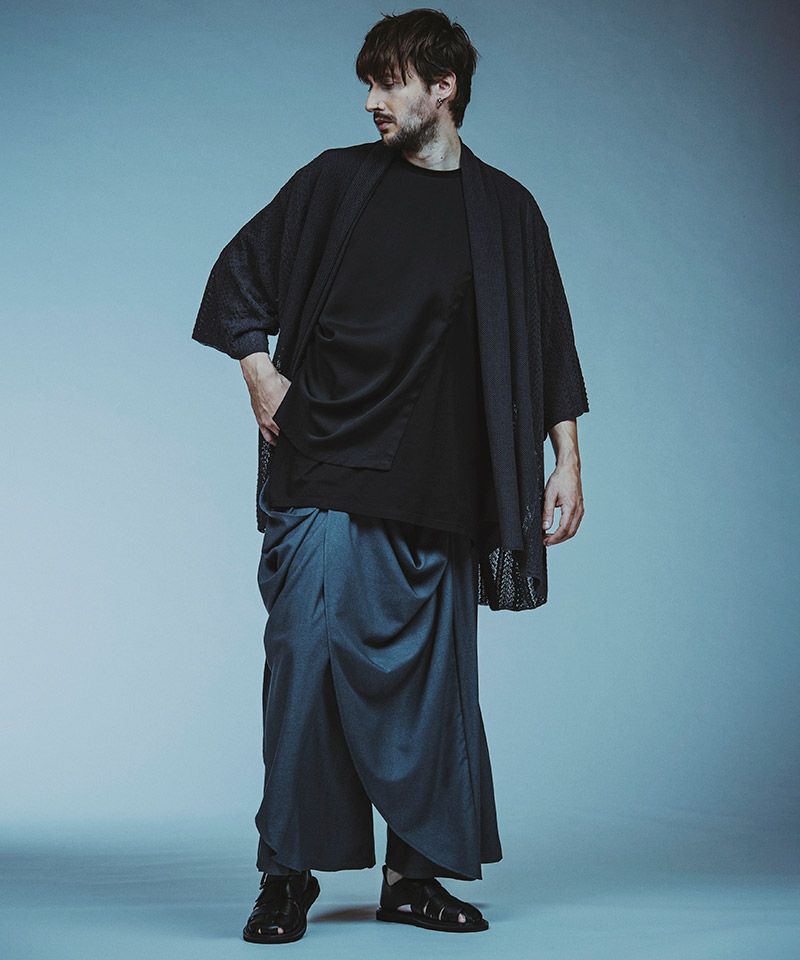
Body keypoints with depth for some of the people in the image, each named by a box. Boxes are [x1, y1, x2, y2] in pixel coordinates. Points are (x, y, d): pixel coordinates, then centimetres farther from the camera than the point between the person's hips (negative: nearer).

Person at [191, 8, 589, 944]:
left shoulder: (507, 211, 10)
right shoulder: (335, 181, 8)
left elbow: (546, 350, 11)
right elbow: (238, 271, 14)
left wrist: (567, 462, 6)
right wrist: (259, 373, 1)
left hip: (440, 491, 1)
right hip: (326, 476, -1)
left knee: (432, 676, 3)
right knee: (309, 654, -7)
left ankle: (416, 873, 16)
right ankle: (288, 874, 4)